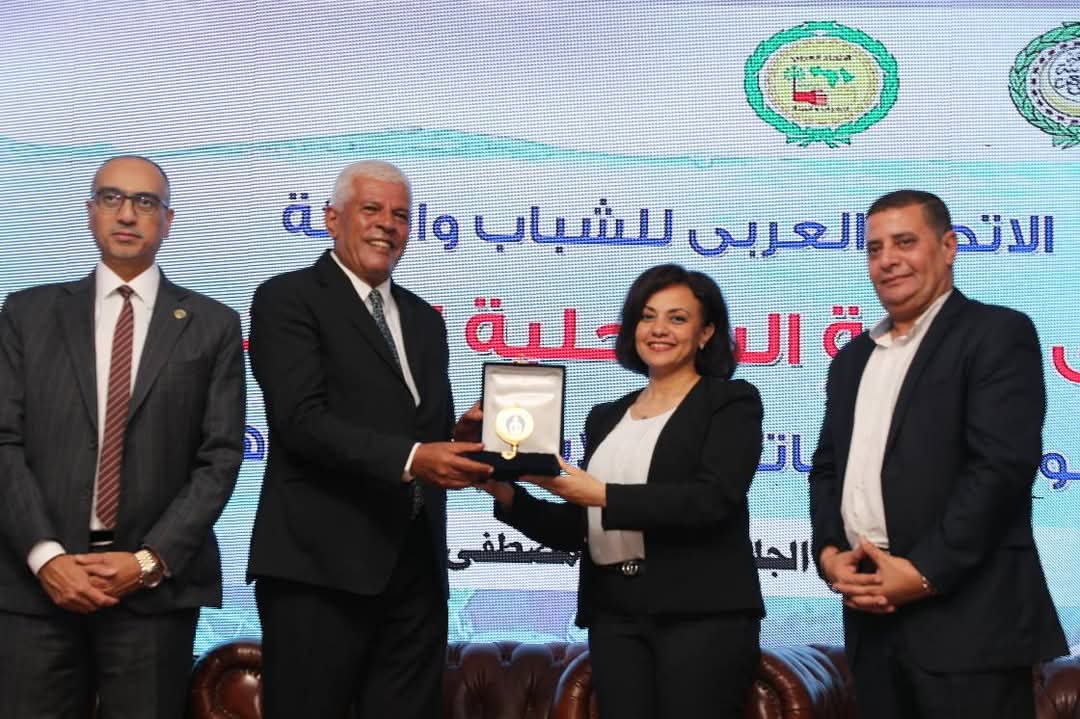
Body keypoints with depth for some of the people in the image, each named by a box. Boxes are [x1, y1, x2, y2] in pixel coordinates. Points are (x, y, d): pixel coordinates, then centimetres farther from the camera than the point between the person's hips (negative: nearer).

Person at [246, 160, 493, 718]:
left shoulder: (423, 318, 20)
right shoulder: (288, 298, -2)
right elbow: (303, 421, -15)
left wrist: (462, 444, -4)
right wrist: (409, 459, -25)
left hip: (415, 566, 7)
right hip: (322, 564, -6)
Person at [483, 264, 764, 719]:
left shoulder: (731, 402, 2)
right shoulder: (606, 418, 17)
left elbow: (712, 499, -14)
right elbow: (577, 530, 17)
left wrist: (603, 495, -19)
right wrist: (508, 497, 1)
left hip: (702, 613, -4)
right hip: (614, 615, 4)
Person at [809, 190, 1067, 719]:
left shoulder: (997, 333, -2)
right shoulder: (853, 357, 20)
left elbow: (1002, 466, -13)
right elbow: (826, 467, 19)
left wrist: (924, 572, -16)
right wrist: (829, 552, 0)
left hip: (965, 619, -6)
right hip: (871, 613, 6)